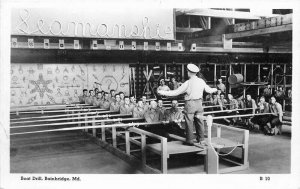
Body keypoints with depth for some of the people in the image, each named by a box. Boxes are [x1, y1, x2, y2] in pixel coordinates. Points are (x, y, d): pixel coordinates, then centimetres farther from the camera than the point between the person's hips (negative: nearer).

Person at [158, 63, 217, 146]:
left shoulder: (187, 83, -14)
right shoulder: (201, 81, 1)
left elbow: (176, 92, -13)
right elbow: (209, 90, 16)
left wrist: (163, 92, -6)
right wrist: (214, 89, 40)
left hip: (190, 103, -5)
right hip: (199, 103, 5)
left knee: (189, 122, 4)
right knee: (199, 121, 13)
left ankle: (190, 140, 10)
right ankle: (201, 139, 21)